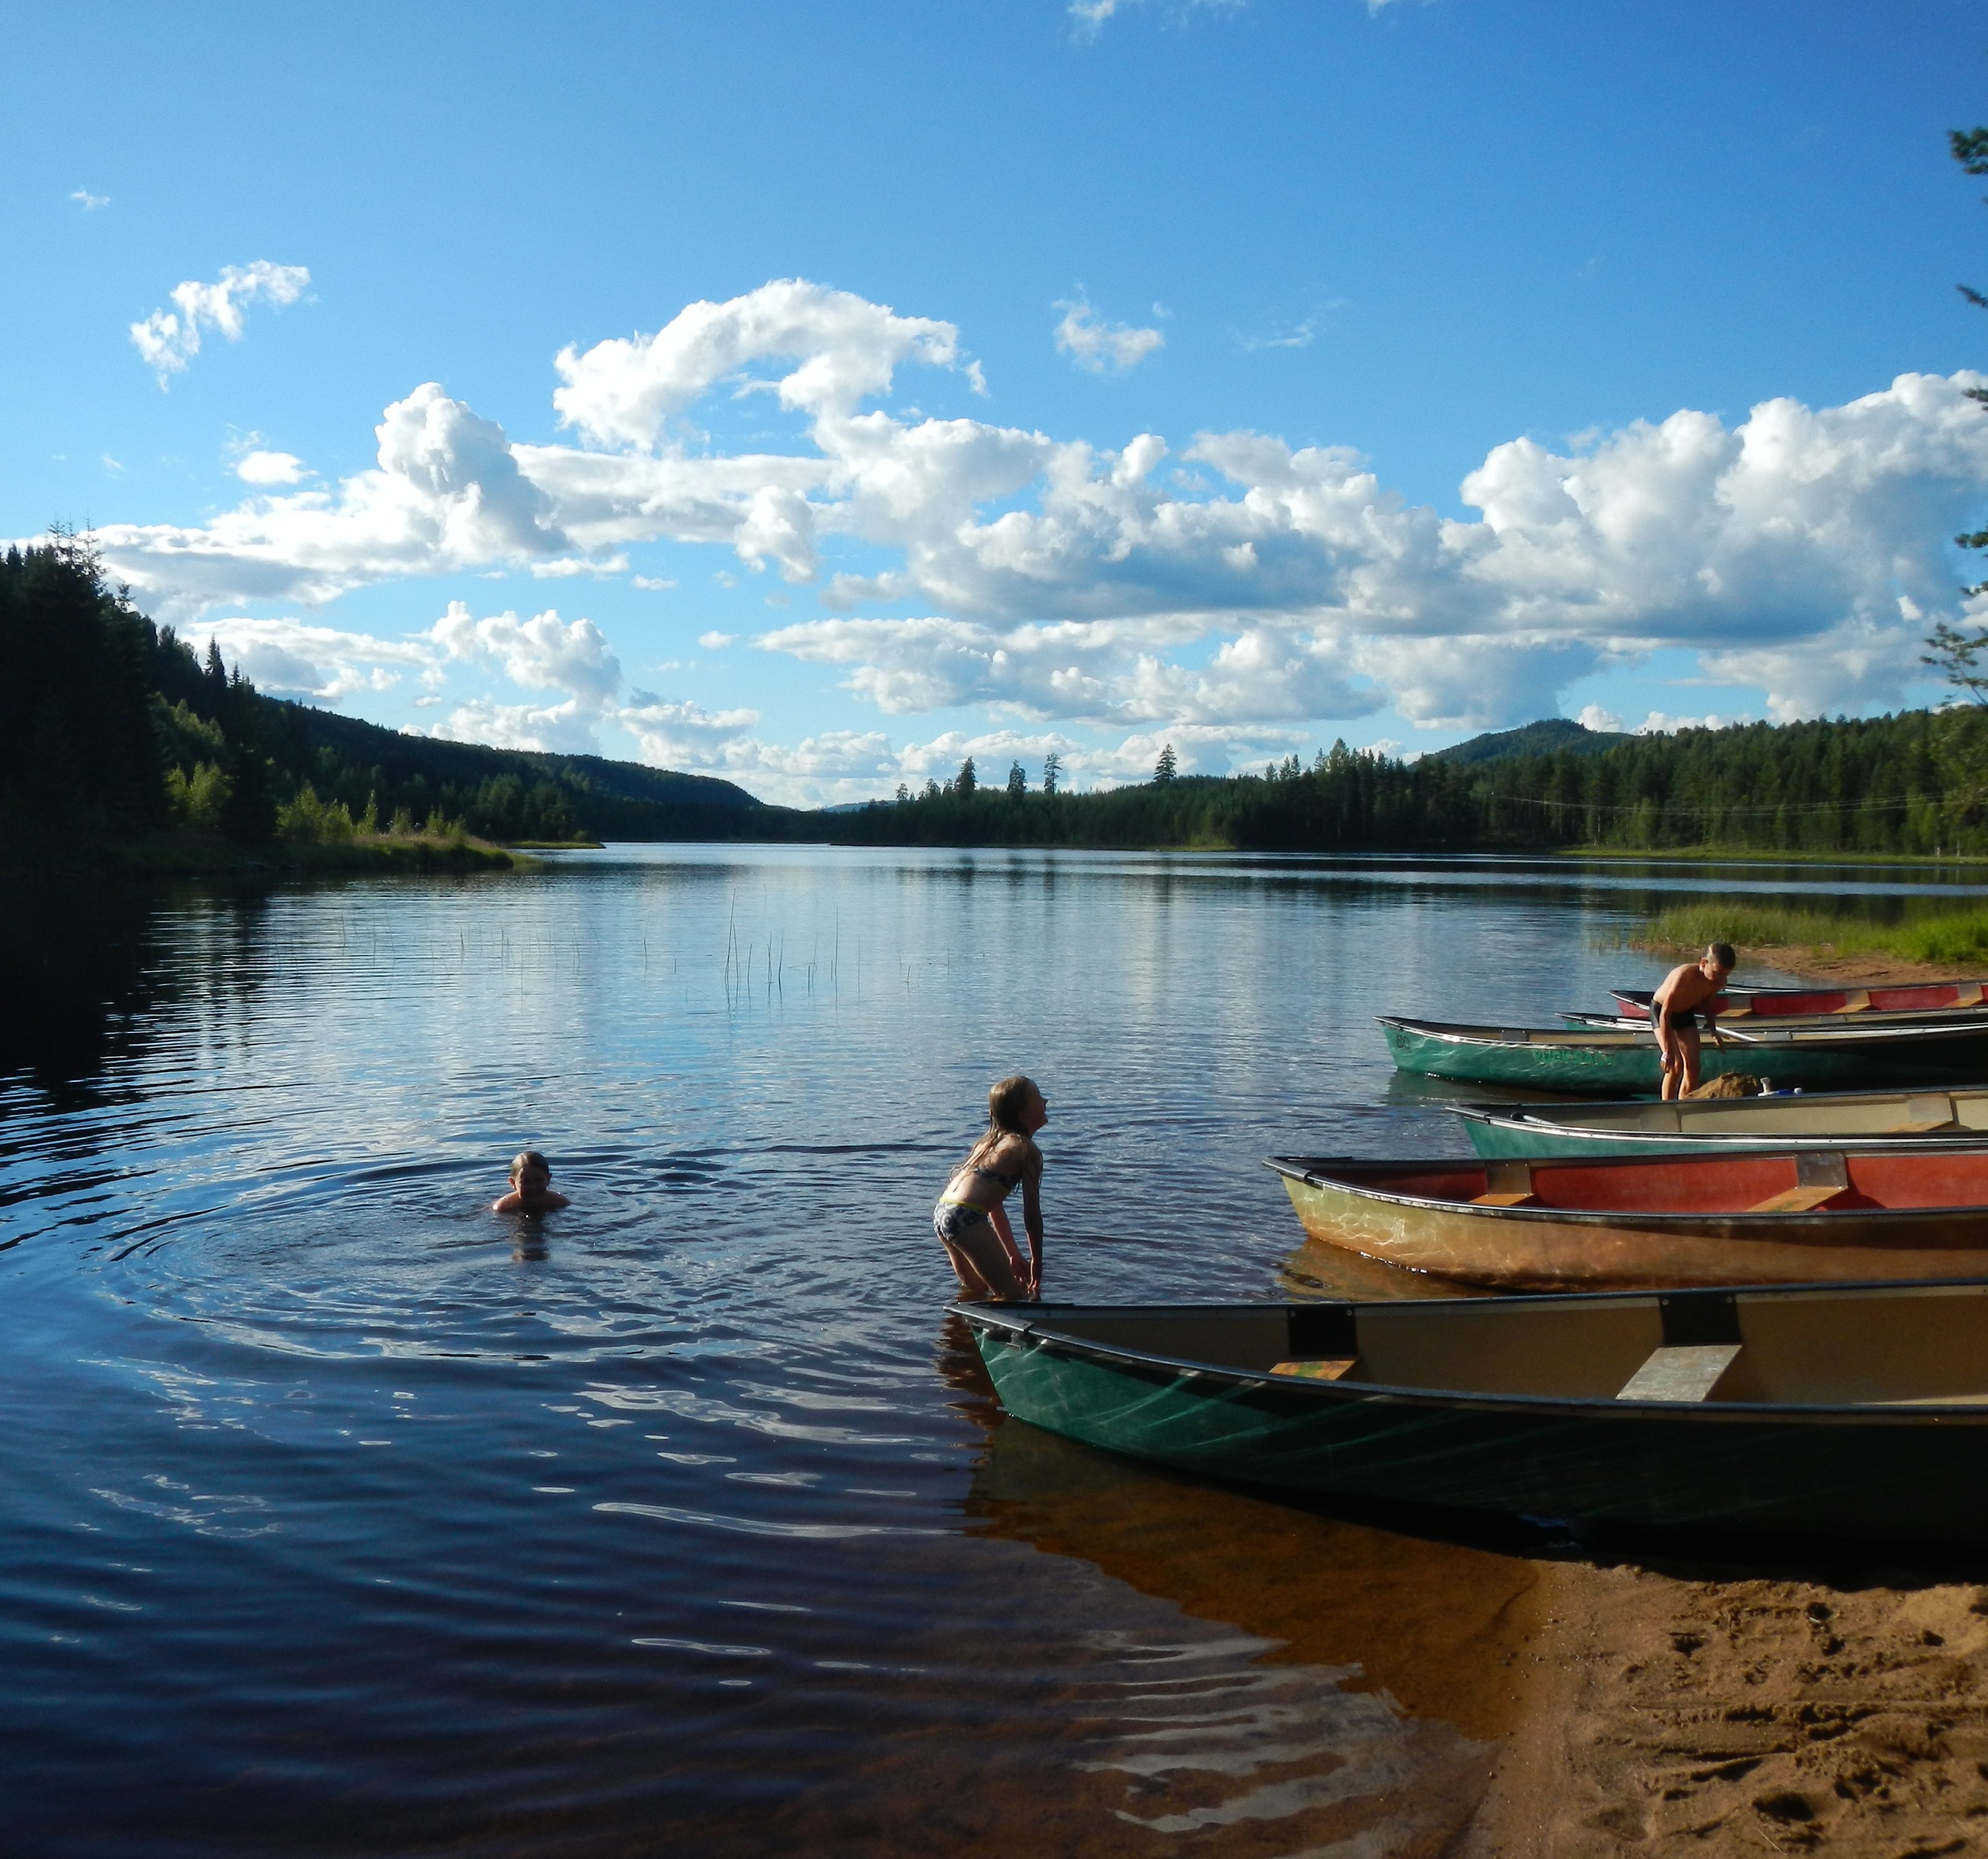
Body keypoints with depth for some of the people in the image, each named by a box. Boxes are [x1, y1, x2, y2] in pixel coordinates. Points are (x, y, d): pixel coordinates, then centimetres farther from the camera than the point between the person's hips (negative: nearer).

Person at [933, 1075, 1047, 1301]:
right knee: (1011, 1297, -1)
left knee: (975, 1290, 30)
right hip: (966, 1218, -9)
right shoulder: (1027, 1151, -4)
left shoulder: (990, 1142, 22)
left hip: (941, 1213, 9)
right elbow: (1032, 1213, -4)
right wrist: (1037, 1263, 7)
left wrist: (1014, 1255, 30)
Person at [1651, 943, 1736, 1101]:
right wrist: (1667, 1051, -35)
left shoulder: (1719, 981, -16)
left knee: (1693, 1067, -1)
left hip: (1685, 1013, 6)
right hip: (1661, 1010, -6)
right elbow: (1665, 1012, -34)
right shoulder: (1685, 975, -37)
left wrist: (1714, 1031, -5)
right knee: (1676, 1065, -19)